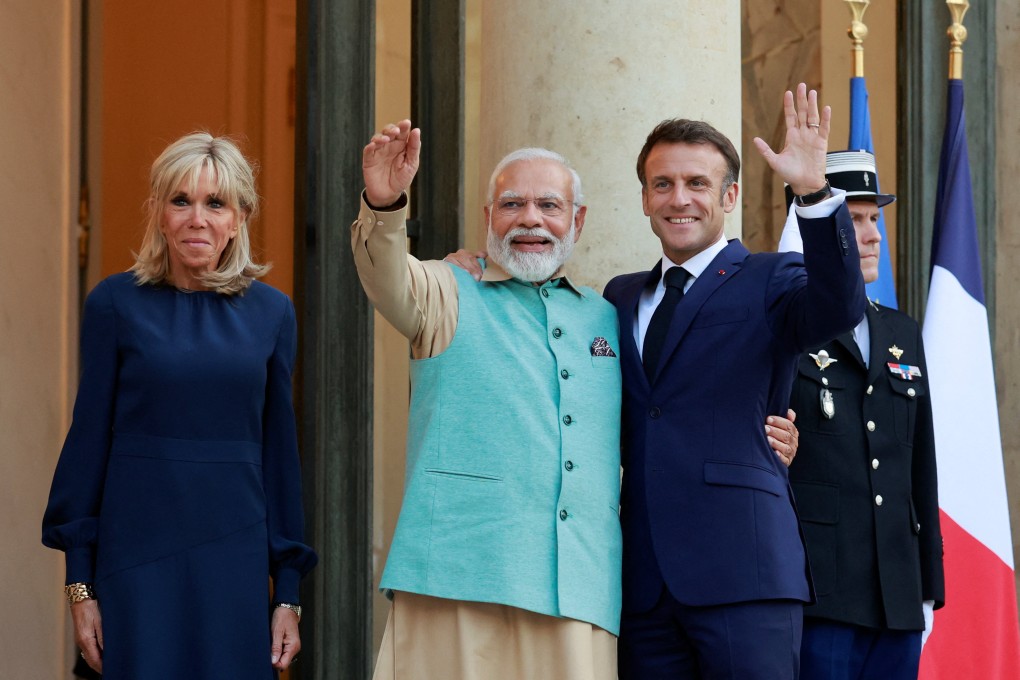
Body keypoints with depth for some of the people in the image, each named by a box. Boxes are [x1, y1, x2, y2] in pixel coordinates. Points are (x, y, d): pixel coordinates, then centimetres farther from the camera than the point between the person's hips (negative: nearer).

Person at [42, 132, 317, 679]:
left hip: (236, 557, 2)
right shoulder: (116, 303, -1)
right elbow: (88, 439, 1)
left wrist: (287, 593, 5)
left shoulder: (270, 312, 5)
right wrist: (79, 583, -2)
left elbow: (280, 451, 7)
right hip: (138, 552, -2)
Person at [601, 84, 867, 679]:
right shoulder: (622, 299, 20)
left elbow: (839, 308, -17)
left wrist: (814, 192, -30)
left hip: (744, 572, -5)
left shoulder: (770, 283, 4)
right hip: (644, 580, 5)